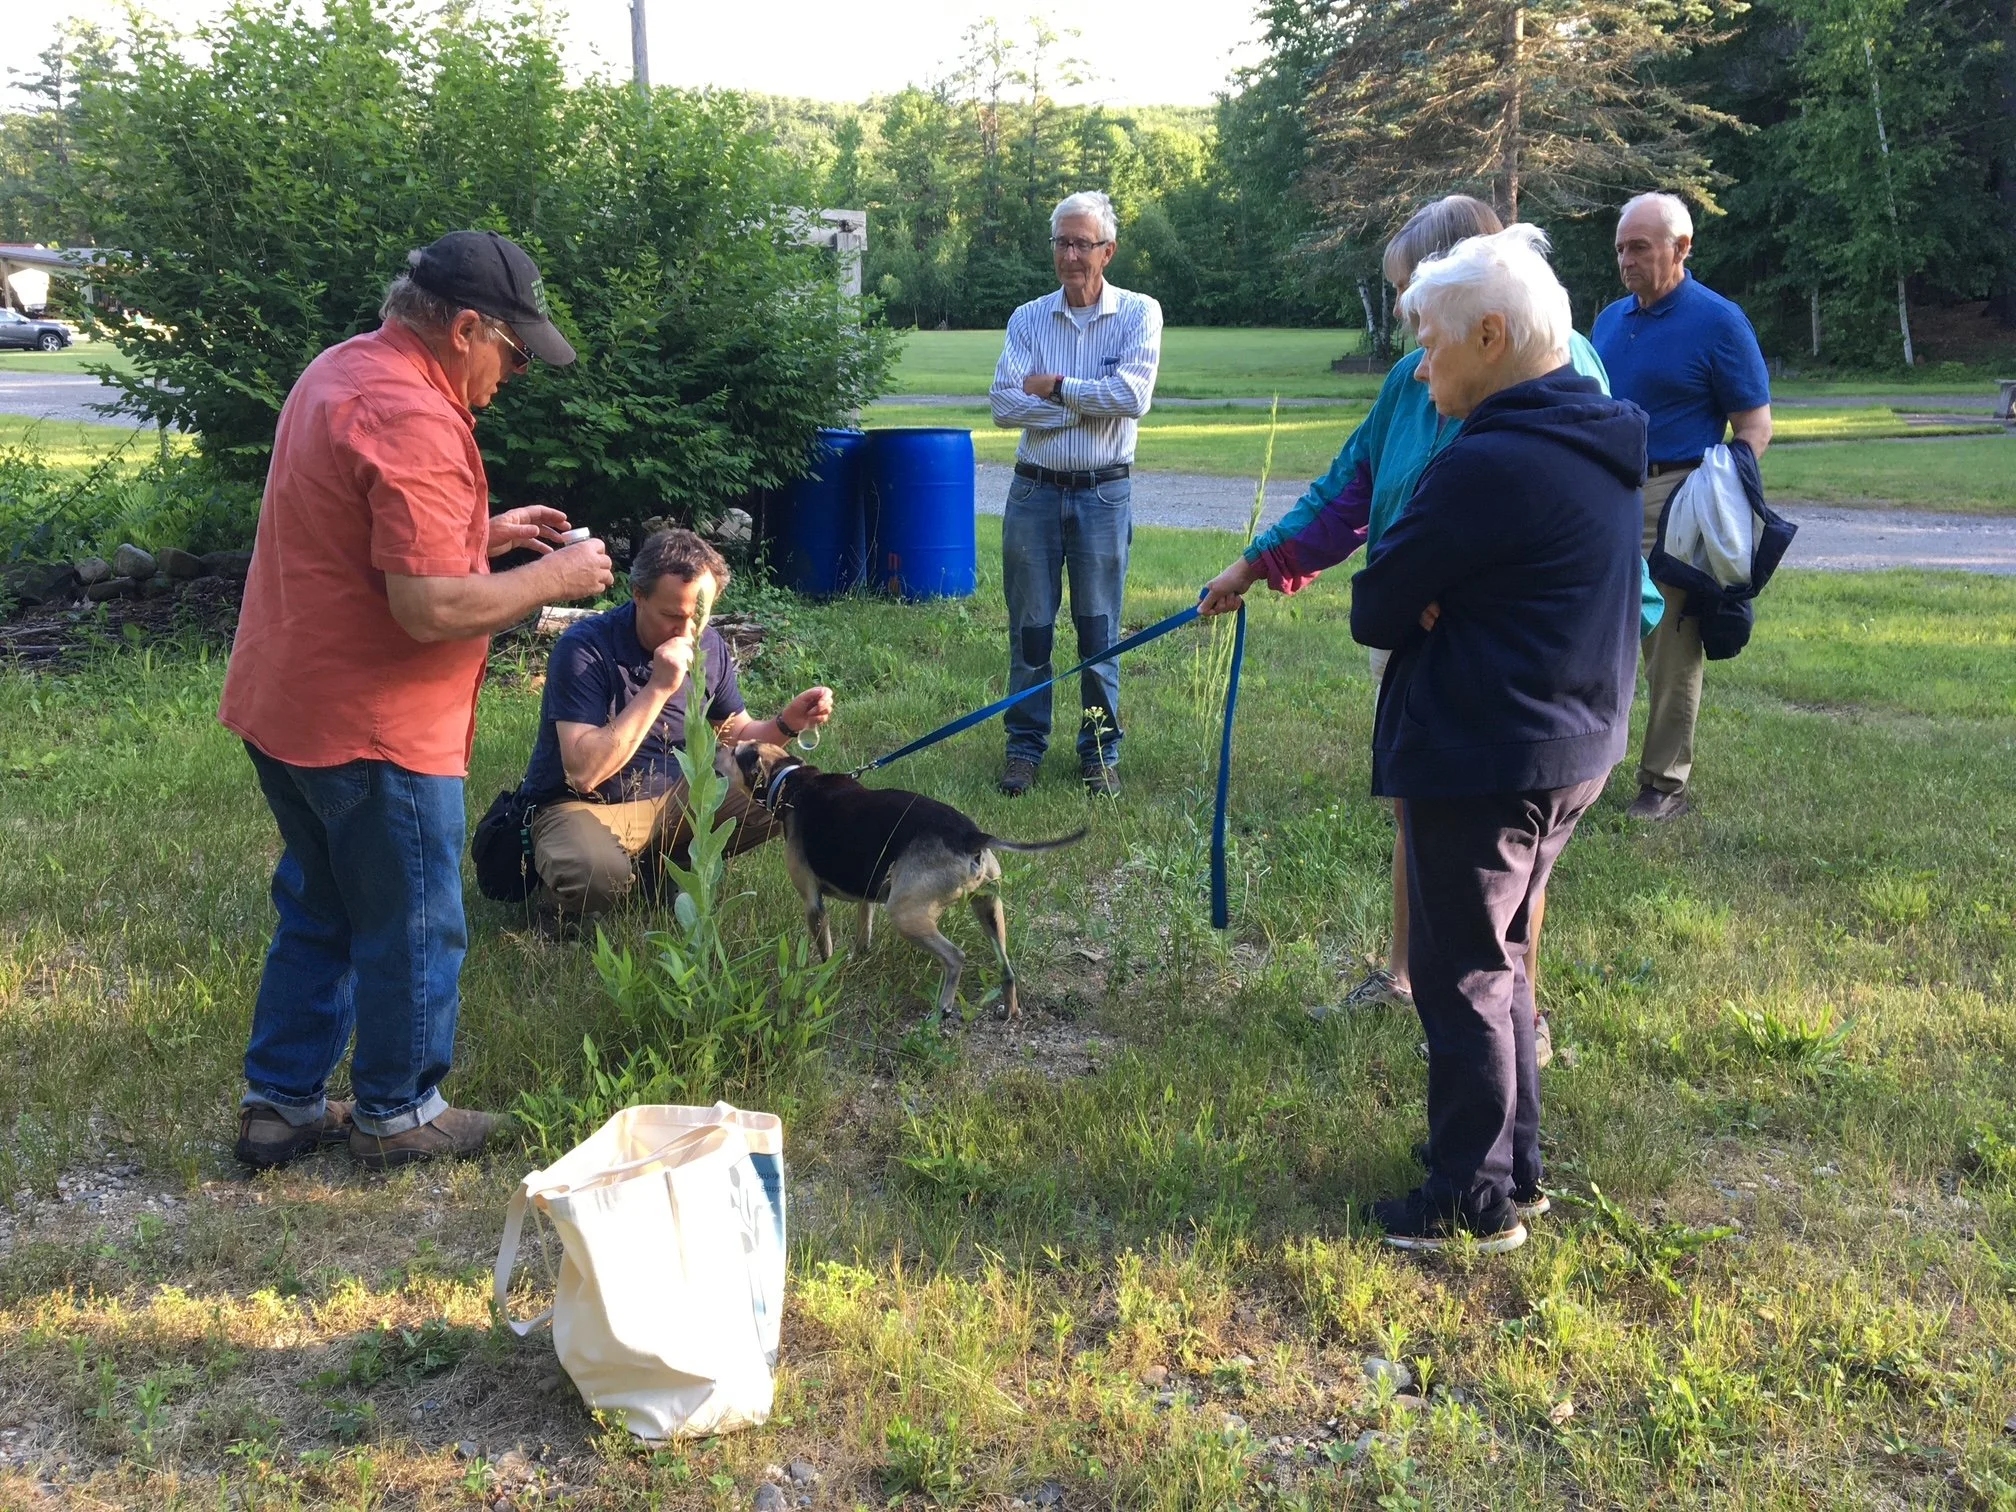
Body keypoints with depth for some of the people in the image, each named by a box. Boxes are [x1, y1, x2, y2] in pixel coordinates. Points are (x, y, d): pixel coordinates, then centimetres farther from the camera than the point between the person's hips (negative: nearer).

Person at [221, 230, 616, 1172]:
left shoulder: (343, 370, 10)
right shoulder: (414, 420, -23)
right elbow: (429, 608, -27)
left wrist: (486, 534, 12)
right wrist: (554, 578, -14)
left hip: (285, 705, 10)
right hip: (371, 730, -10)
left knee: (316, 914, 21)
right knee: (412, 931, 8)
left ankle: (280, 1104, 30)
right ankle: (396, 1115, 24)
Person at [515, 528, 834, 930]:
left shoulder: (708, 646, -1)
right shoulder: (586, 648, -22)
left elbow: (737, 732, 13)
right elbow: (584, 774, -29)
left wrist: (786, 724, -10)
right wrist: (658, 688, -30)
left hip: (673, 798, 6)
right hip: (583, 806, -6)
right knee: (595, 874, -39)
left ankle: (668, 865, 2)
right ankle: (560, 896, -2)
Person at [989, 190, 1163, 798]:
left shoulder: (1139, 313, 0)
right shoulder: (1027, 319, 5)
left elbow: (1132, 395, -16)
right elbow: (1004, 404, -8)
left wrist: (1057, 388, -9)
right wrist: (1091, 401, -13)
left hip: (1103, 493, -2)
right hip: (1034, 491, 2)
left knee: (1100, 630, 5)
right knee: (1030, 627, 5)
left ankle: (1101, 751, 16)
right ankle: (1024, 746, 16)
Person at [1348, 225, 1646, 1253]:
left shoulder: (1490, 464, -22)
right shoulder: (1594, 448, 9)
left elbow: (1375, 612, -17)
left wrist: (1420, 609, 3)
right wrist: (1447, 609, -4)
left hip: (1481, 761, -9)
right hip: (1569, 747, 10)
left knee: (1463, 977, 4)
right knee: (1498, 964, 21)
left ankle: (1475, 1203, 16)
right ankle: (1511, 1167, 33)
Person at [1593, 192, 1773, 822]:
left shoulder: (1718, 322, -5)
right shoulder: (1610, 320, 13)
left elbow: (1755, 425, -5)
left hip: (1673, 499, -6)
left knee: (1672, 648, 0)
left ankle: (1665, 783, 9)